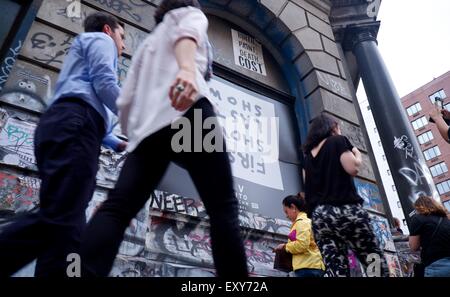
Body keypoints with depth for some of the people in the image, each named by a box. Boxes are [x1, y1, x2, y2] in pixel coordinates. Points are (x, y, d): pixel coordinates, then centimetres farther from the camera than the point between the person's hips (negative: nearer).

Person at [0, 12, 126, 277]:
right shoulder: (100, 39, 18)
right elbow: (105, 84, -3)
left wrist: (120, 144, 35)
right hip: (73, 125, -10)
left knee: (64, 222, -2)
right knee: (62, 221, -21)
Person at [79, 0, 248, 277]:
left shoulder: (149, 42, 39)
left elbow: (126, 99, 26)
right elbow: (186, 31, -3)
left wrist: (134, 133, 39)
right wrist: (187, 67, -24)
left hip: (148, 125, 5)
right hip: (187, 108, -5)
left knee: (118, 208, -9)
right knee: (223, 208, -7)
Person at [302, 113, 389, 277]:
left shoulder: (308, 154, 21)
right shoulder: (338, 141, 6)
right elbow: (352, 168, -6)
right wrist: (357, 154, 12)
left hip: (319, 216, 5)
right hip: (345, 210, -5)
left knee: (336, 271, -1)